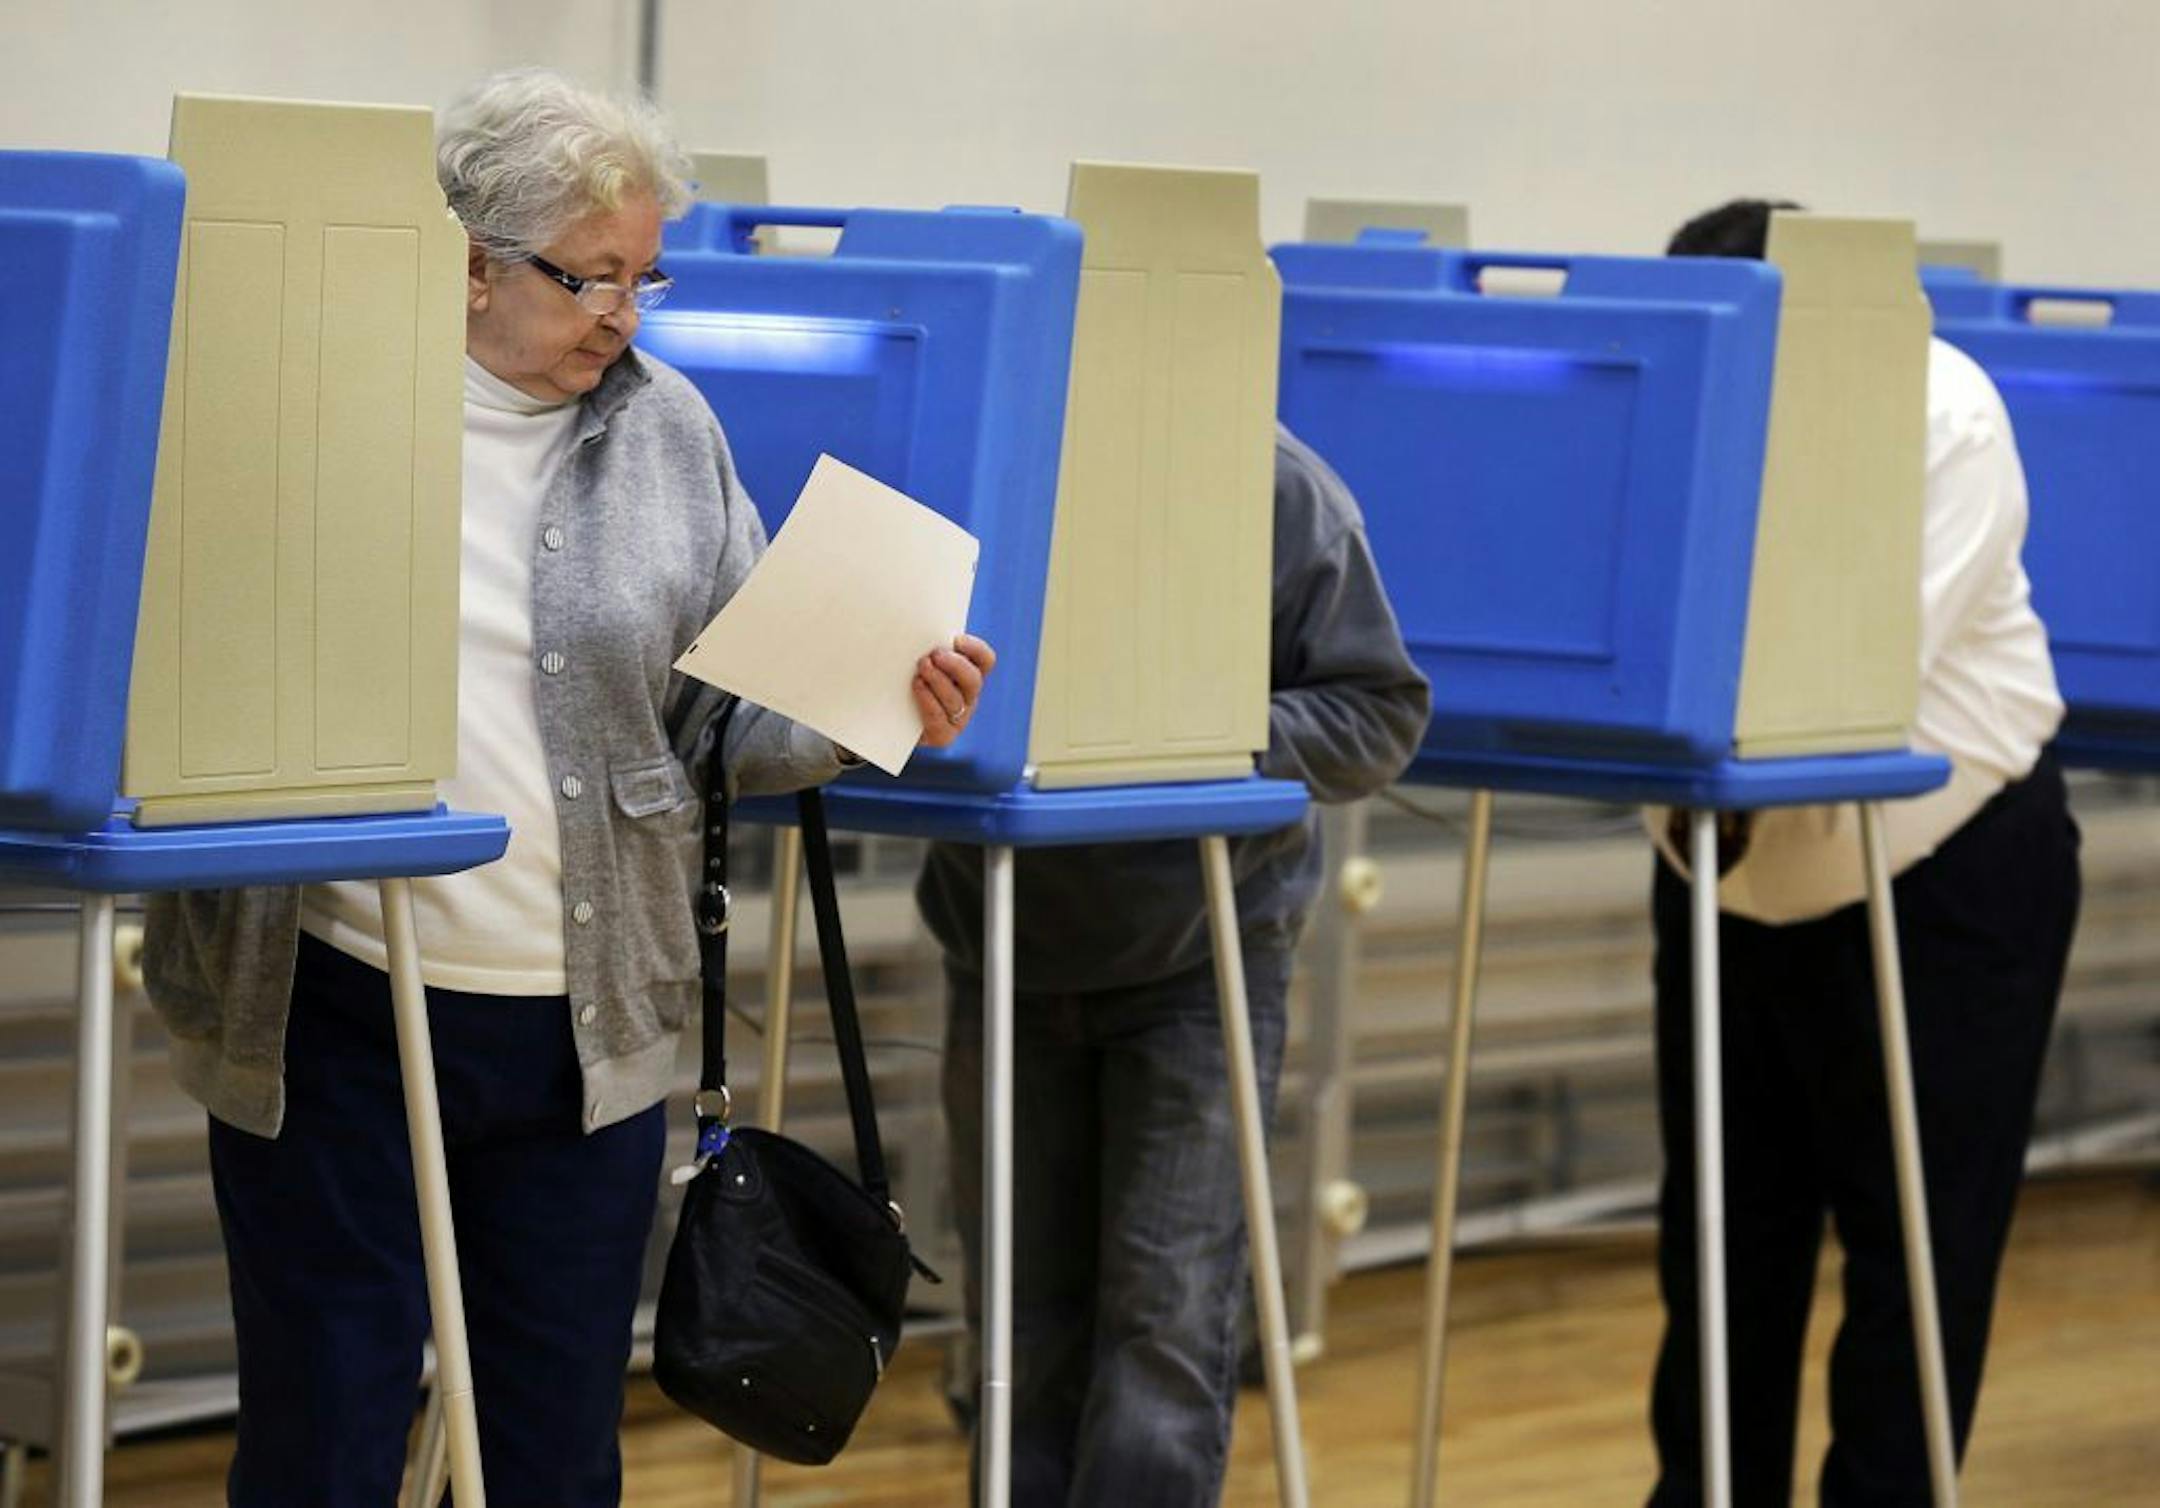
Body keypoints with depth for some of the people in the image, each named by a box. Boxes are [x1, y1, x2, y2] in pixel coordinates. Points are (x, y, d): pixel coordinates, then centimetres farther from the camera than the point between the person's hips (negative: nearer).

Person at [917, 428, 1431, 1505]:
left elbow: (1379, 711, -5)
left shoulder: (1277, 490, -10)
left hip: (1199, 967, -2)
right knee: (1027, 1318, 11)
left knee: (1167, 1314, -6)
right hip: (1007, 960, 2)